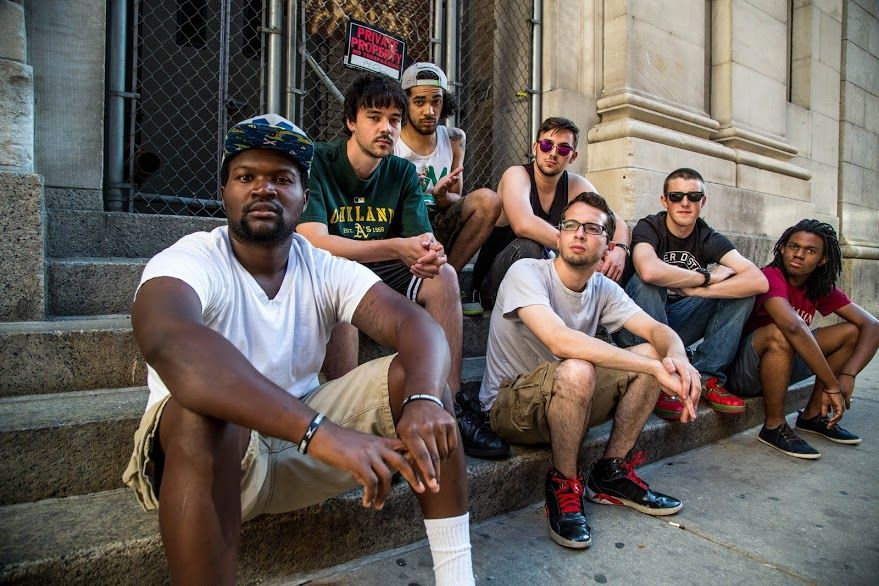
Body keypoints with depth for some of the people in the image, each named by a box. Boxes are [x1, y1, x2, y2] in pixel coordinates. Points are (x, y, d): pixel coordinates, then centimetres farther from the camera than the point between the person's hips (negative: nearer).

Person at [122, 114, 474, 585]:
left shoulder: (326, 269, -5)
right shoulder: (191, 261, -16)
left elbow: (415, 323, -18)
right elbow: (167, 340, -40)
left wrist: (423, 399, -40)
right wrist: (319, 430, -50)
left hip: (303, 445, 4)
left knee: (410, 376, -14)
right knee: (201, 412, -36)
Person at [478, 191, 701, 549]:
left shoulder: (604, 289, 2)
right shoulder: (527, 272, -20)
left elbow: (657, 329, -4)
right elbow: (561, 341, -34)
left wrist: (677, 358, -29)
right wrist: (655, 368, -33)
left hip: (569, 402, 7)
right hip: (508, 407, -6)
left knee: (654, 355, -9)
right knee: (576, 371, -37)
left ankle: (611, 473, 3)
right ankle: (563, 483, -11)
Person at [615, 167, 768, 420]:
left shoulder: (709, 239, 0)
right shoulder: (648, 228, -13)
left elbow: (759, 281, -16)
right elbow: (649, 271, -39)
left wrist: (698, 290, -28)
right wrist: (706, 277, -24)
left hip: (676, 323, 4)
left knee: (742, 289, -9)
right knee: (647, 281, -33)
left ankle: (707, 376, -10)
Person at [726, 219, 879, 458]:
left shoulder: (822, 289, 2)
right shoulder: (771, 277, -21)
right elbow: (793, 326, -38)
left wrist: (847, 376, -20)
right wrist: (832, 386, -33)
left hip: (783, 363, 7)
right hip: (741, 371, -7)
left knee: (851, 331, 0)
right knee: (779, 332, -35)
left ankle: (812, 415, 8)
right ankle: (774, 427, -18)